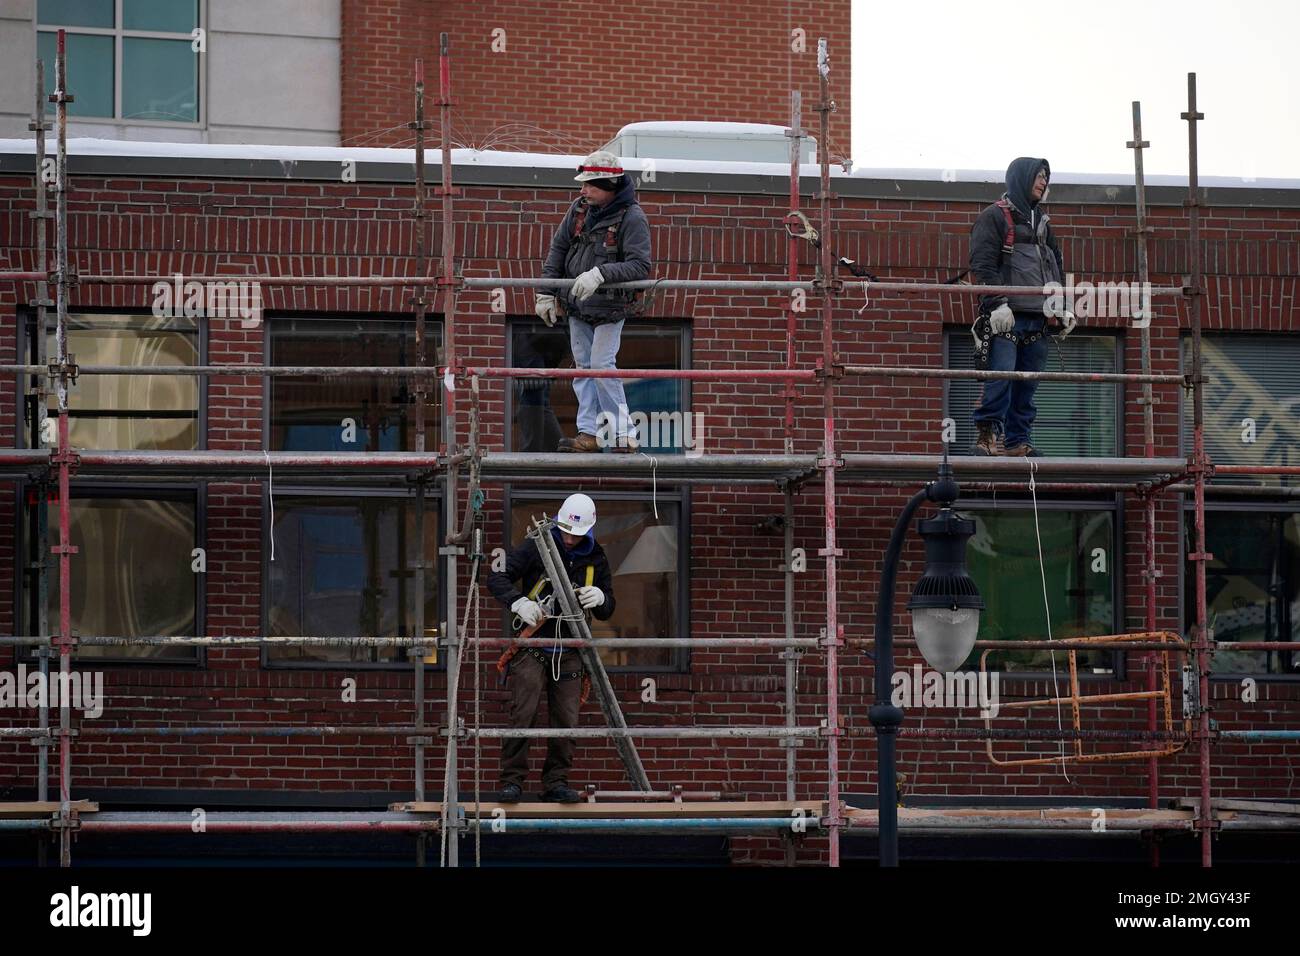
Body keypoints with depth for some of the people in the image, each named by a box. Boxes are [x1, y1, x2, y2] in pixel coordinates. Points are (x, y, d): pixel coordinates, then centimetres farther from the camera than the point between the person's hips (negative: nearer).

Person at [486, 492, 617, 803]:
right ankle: (512, 781, -7)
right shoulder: (538, 548, -3)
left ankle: (556, 783, 10)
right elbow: (497, 577, -6)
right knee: (522, 715, -12)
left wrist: (600, 599, -11)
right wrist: (519, 603, -22)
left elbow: (607, 612, 14)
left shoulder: (596, 559, 9)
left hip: (569, 652, 4)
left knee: (566, 721, 1)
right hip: (532, 647, -4)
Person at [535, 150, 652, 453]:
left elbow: (640, 266, -25)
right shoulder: (580, 208, 1)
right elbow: (558, 248, 9)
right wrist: (547, 293, 5)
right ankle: (588, 433, 9)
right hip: (577, 306, 7)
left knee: (601, 364, -12)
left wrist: (600, 274, -35)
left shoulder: (632, 218, -18)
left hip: (610, 307, -7)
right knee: (583, 366, 6)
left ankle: (623, 434, -5)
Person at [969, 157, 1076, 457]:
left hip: (1036, 317, 7)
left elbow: (1055, 267, 27)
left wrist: (1063, 307, 19)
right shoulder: (994, 217, -1)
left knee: (1027, 385, 5)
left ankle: (1018, 440, 8)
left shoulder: (1041, 221, 23)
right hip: (1005, 317, -7)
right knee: (1001, 376, -14)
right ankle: (987, 434, -10)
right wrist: (997, 303, -20)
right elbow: (983, 265, -10)